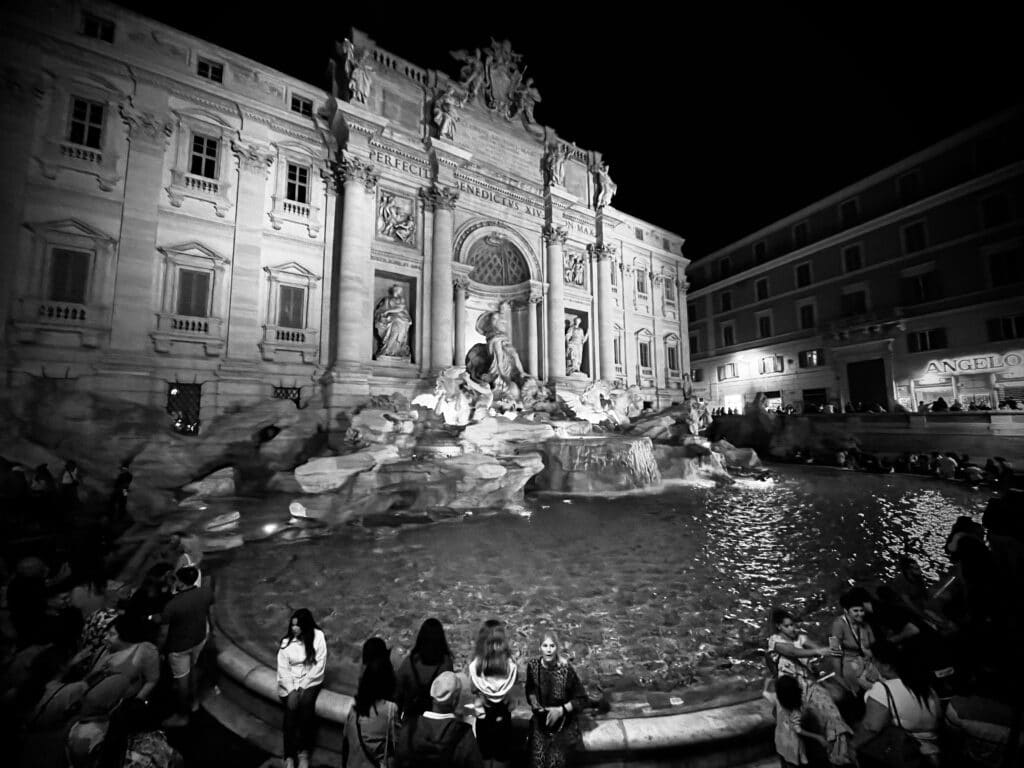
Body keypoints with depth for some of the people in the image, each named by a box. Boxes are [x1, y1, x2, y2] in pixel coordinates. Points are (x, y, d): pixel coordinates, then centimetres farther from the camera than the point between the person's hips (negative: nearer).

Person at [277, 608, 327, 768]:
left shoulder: (318, 637, -11)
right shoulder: (287, 640, -3)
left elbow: (319, 666, -10)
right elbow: (283, 667, -3)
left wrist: (302, 685, -15)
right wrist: (291, 688, -14)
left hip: (311, 680, -2)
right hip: (290, 681, 2)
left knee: (306, 702, -27)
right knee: (291, 706, -24)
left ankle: (303, 751, -11)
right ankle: (289, 755, -12)